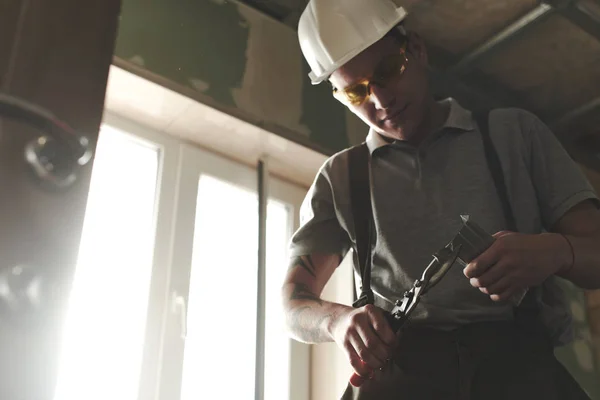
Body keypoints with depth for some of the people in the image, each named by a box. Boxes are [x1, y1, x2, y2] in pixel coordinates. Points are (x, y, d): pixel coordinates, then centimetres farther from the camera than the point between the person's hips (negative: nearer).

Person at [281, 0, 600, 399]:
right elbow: (295, 306, 13)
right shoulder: (339, 179, 17)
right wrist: (338, 319, -12)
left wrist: (555, 251, -13)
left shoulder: (516, 132, 15)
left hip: (521, 360, 1)